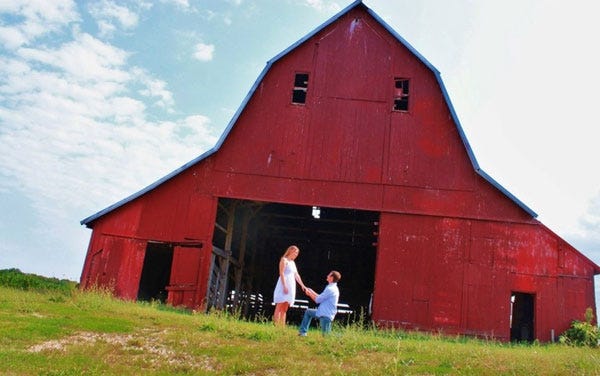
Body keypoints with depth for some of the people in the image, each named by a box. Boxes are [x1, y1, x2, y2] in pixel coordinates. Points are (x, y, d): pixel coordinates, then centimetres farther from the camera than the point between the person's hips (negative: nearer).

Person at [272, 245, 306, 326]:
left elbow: (296, 275, 22)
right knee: (279, 307, -10)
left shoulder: (293, 262, 20)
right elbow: (281, 273, -13)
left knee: (284, 309, 5)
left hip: (291, 287, 8)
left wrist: (302, 285, 16)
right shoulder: (284, 260, -4)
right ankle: (276, 326, -12)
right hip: (284, 286, -8)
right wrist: (284, 286, -21)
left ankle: (282, 327, 4)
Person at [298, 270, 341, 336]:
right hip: (323, 312, 10)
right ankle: (302, 331, 21)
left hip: (326, 315, -10)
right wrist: (311, 292, 14)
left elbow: (318, 300, -13)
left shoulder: (330, 289, -20)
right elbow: (321, 298, 17)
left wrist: (309, 293, 2)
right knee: (308, 312, 21)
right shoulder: (333, 288, 12)